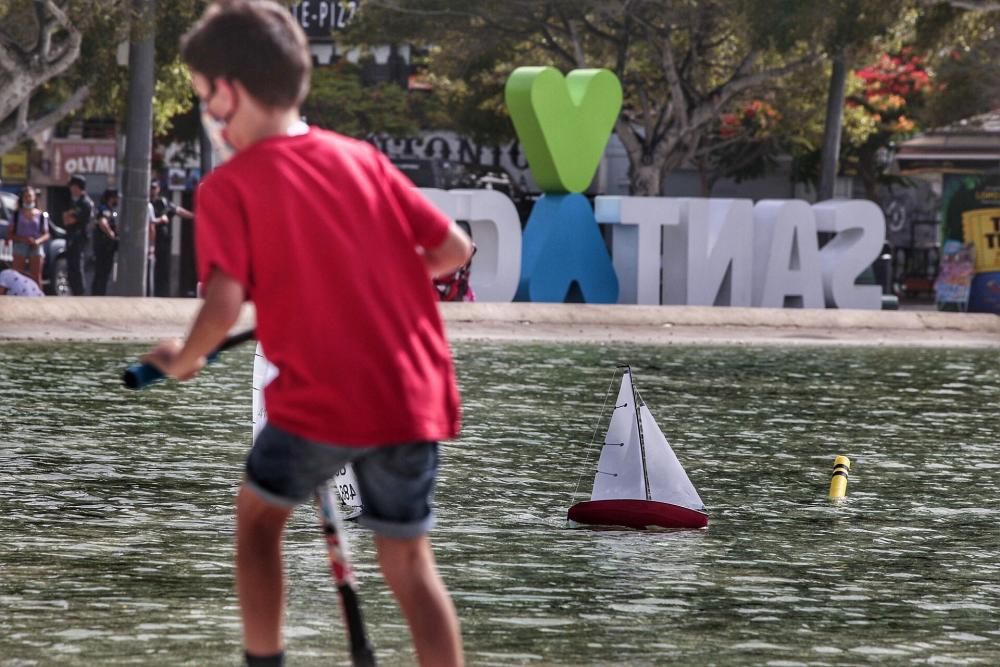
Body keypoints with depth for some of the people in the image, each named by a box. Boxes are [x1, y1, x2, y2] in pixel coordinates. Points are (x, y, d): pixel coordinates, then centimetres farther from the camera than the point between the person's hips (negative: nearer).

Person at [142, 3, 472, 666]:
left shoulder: (229, 187, -5)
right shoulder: (363, 159, 9)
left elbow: (225, 303, -16)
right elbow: (455, 248, 9)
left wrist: (183, 358, 4)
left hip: (320, 398, -4)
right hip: (416, 394, 4)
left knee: (258, 517, 21)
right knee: (408, 562, 9)